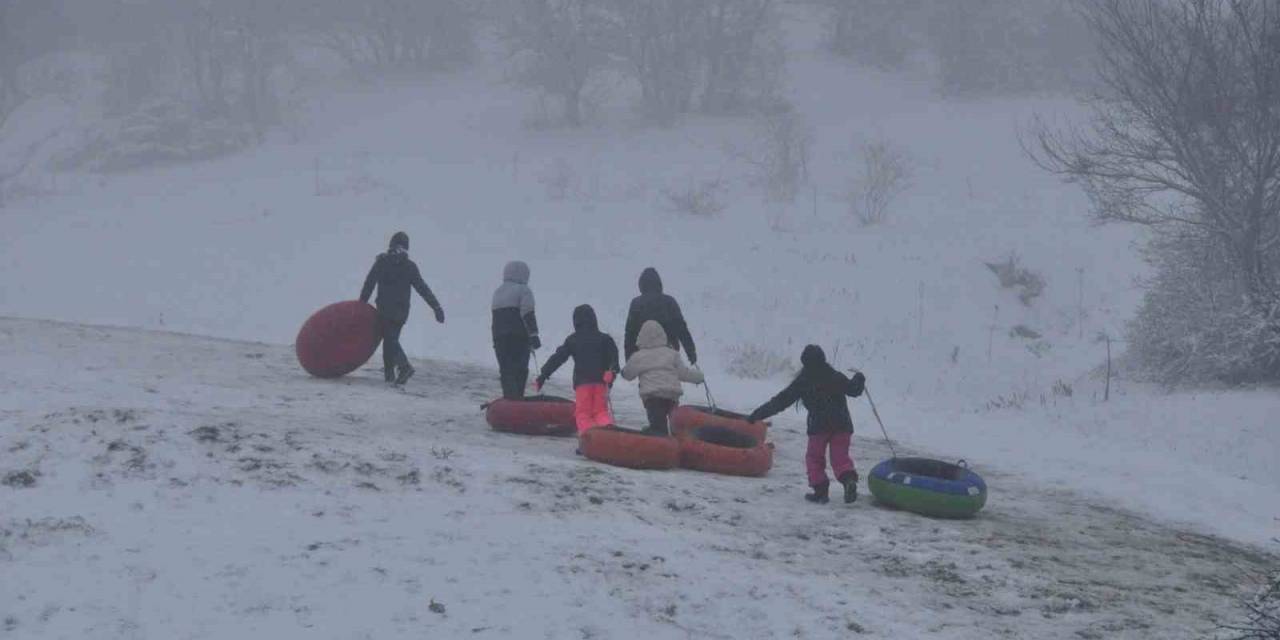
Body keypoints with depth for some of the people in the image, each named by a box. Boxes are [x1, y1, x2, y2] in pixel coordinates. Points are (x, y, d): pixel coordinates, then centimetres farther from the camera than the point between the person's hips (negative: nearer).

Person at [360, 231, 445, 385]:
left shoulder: (382, 262, -1)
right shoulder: (410, 266, 2)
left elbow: (369, 283, 1)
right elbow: (423, 288, -2)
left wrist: (362, 303, 10)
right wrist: (436, 307, -3)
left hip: (385, 309, -3)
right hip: (402, 311, 3)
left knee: (390, 339, -5)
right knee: (391, 338, 17)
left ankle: (404, 365, -26)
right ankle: (389, 371, 17)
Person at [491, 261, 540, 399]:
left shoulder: (498, 293, 20)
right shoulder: (523, 290, -4)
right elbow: (527, 315, -13)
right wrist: (533, 336, -13)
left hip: (499, 337, 6)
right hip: (519, 336, -6)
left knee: (506, 369, 8)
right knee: (519, 370, -4)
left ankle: (508, 398, 1)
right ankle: (516, 399, -12)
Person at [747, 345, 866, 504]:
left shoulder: (802, 381, 5)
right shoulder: (835, 376, 10)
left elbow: (780, 401, 5)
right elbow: (853, 389, 18)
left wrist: (758, 414, 10)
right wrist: (859, 379, 42)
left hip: (819, 425, -3)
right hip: (842, 424, 3)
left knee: (814, 458, 12)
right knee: (840, 457, 7)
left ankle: (820, 491, 3)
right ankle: (849, 479, -21)